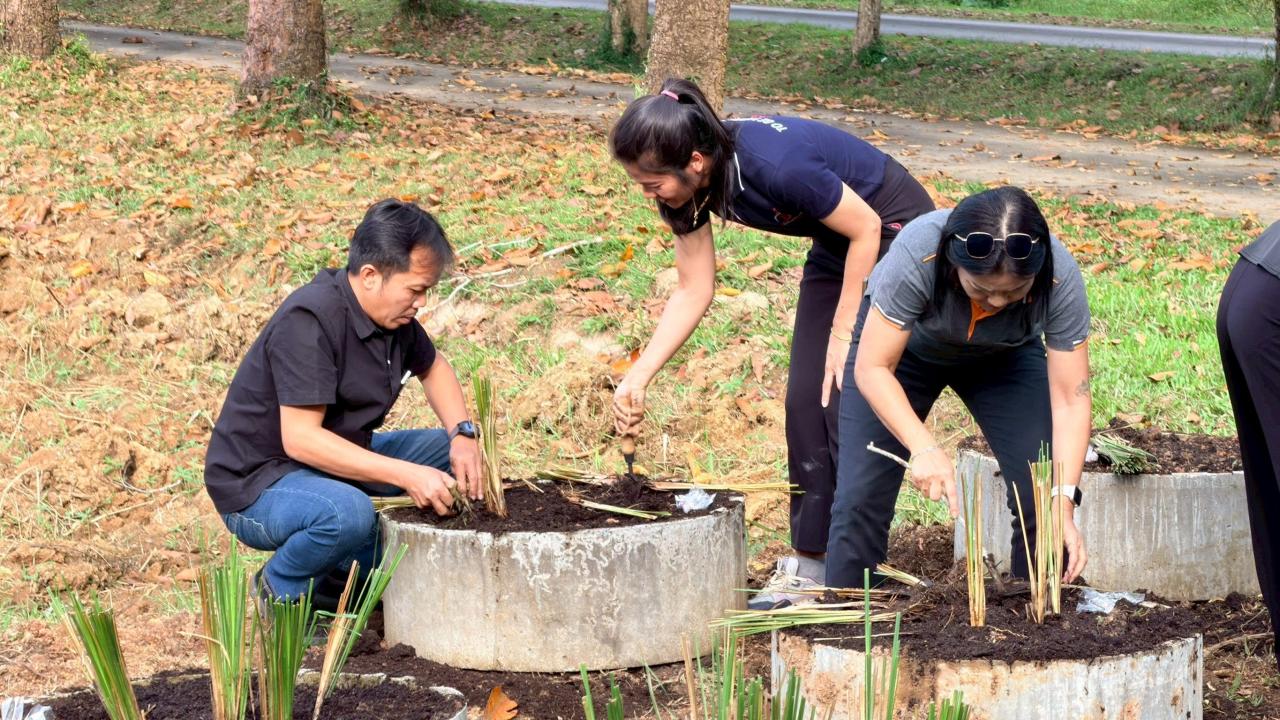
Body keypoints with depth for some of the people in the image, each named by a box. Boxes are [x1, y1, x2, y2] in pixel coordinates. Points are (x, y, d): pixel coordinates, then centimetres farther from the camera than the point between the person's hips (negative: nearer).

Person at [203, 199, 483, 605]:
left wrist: (464, 435, 0)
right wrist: (405, 474, -34)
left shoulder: (391, 311, 0)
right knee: (347, 514, -38)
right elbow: (300, 438, -32)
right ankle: (280, 593, -6)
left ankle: (347, 576, 6)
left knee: (453, 455, 4)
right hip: (257, 484, -9)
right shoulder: (309, 322, -27)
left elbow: (433, 369, 20)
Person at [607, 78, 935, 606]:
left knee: (848, 400, -12)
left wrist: (844, 333, -17)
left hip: (893, 230, -8)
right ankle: (810, 564, 8)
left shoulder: (774, 165, -36)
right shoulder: (689, 186, -12)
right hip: (835, 245, 8)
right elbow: (694, 292, -4)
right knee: (806, 400, 2)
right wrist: (637, 378, -12)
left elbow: (866, 227, -24)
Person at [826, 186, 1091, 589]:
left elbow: (1070, 401, -30)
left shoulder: (1060, 279, -35)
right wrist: (924, 448, -47)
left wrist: (1063, 504, -40)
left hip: (1004, 357, 1)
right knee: (861, 497, -13)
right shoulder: (916, 255, -40)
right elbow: (872, 368, -34)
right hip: (901, 344, -1)